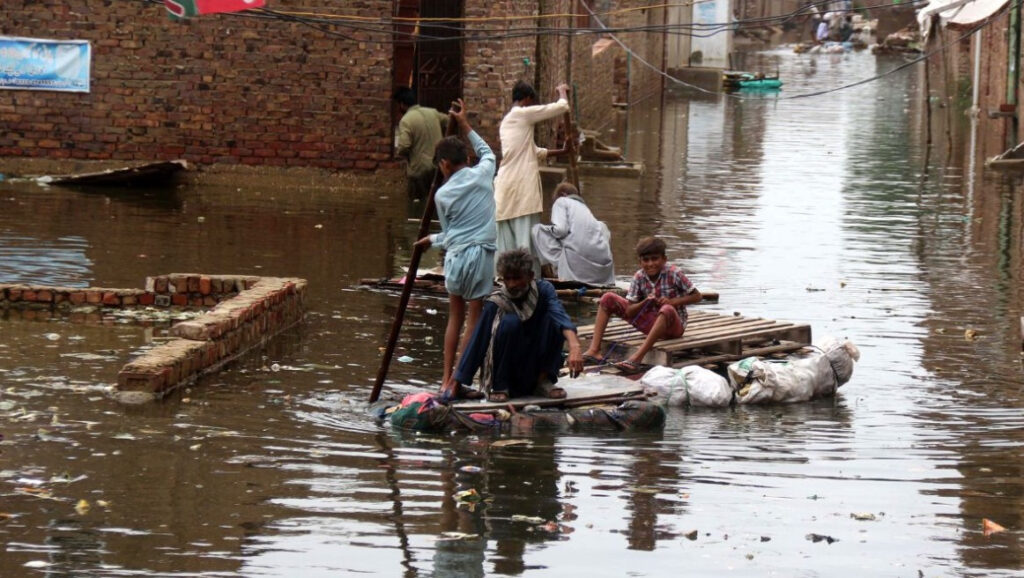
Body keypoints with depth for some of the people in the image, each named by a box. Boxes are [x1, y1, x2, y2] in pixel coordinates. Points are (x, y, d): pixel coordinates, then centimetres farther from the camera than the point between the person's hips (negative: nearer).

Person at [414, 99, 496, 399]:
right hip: (481, 254, -2)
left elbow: (448, 233, 13)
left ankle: (446, 381, 18)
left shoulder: (442, 194, 3)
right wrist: (466, 126, 32)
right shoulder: (483, 174, 2)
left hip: (455, 256, 2)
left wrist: (432, 240, 33)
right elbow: (487, 152, 26)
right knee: (475, 318, 2)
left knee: (455, 316, 16)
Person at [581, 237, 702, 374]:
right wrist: (645, 302, -25)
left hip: (673, 326, -5)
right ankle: (594, 350, -16)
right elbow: (629, 311, -6)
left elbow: (697, 296, -9)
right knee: (607, 299, -4)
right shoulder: (639, 277, -5)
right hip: (649, 323, 5)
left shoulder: (673, 274, -15)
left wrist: (672, 301, -21)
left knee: (667, 310, -42)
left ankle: (637, 358, -47)